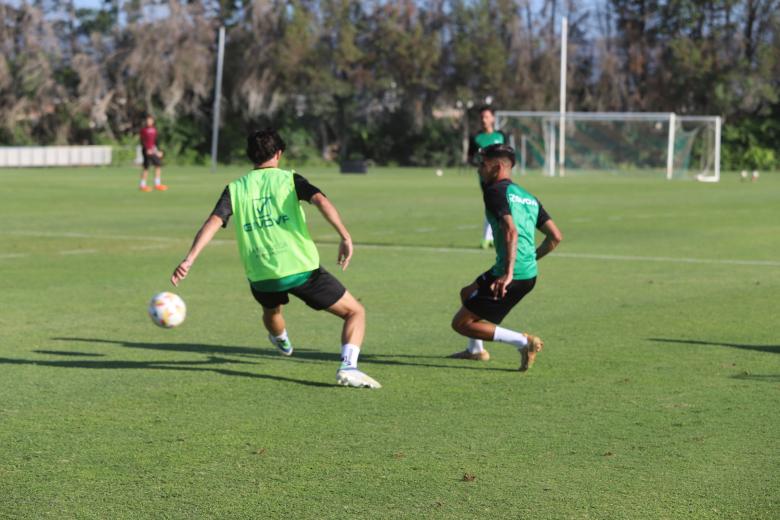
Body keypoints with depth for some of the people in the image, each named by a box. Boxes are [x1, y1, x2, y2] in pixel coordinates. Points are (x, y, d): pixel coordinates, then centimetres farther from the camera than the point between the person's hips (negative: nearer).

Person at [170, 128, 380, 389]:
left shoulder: (236, 188, 10)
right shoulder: (289, 179, 4)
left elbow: (213, 222, -4)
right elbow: (320, 200, -15)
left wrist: (189, 260, -9)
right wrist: (345, 237, -20)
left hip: (260, 276, 4)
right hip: (301, 268, -4)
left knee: (271, 309, 40)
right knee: (355, 312, 7)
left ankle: (282, 342, 68)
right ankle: (348, 367, -14)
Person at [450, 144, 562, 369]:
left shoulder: (496, 191, -8)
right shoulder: (529, 198, 17)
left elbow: (511, 231, -24)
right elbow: (555, 237, 13)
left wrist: (508, 273, -29)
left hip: (512, 276, -9)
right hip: (530, 274, 9)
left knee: (461, 323, 0)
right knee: (467, 293, 30)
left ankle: (523, 342, -9)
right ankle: (476, 350, 40)